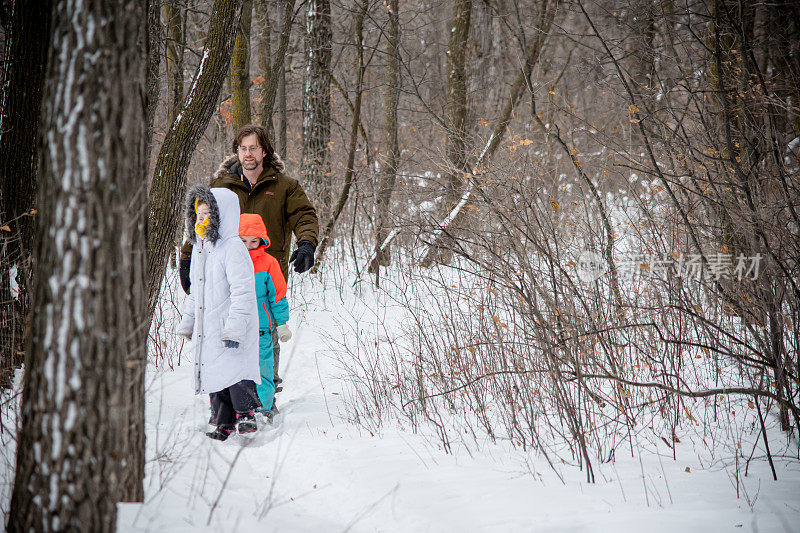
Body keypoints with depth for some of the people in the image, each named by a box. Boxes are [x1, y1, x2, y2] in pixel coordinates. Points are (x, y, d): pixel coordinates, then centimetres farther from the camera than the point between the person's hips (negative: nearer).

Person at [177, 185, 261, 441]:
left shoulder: (233, 248, -13)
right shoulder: (199, 248, 15)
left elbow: (242, 292, -19)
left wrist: (235, 328, -23)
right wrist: (187, 322, 23)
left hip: (233, 326, -8)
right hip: (208, 328, 8)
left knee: (236, 369, -13)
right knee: (213, 372, 9)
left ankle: (246, 415, -4)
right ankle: (224, 423, 16)